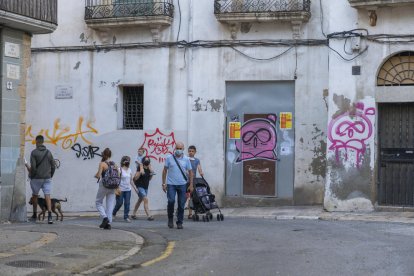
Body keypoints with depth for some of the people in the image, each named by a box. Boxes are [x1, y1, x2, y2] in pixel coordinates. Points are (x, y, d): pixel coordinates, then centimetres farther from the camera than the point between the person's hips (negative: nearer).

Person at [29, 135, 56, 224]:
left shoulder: (34, 152, -7)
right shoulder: (48, 152, 5)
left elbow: (33, 167, -13)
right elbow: (53, 166, 7)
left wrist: (31, 176, 1)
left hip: (37, 178, -2)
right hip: (47, 178, 2)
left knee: (35, 195, 16)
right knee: (47, 196, -4)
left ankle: (34, 215, 25)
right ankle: (49, 216, -20)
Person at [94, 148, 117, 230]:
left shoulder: (102, 164, -10)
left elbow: (98, 175, -17)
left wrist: (96, 175, 4)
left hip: (103, 186, -4)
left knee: (98, 202, 12)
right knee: (110, 205, 8)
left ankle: (104, 218, -8)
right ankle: (108, 223, 5)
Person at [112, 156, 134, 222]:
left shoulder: (130, 170, 9)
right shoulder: (120, 170, -9)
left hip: (128, 190, 5)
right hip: (121, 189, -5)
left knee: (127, 203, -2)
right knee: (119, 203, 1)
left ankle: (126, 217, 2)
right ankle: (113, 213, 26)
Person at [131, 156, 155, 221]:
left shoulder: (149, 168, 6)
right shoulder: (140, 168, -13)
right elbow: (135, 178, -16)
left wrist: (152, 174, -2)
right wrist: (140, 172, -28)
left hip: (146, 187, 8)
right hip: (140, 186, -8)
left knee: (140, 200, 16)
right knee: (146, 200, -18)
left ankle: (133, 214, 29)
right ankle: (148, 216, -21)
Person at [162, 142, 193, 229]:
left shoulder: (186, 159, 4)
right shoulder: (169, 158, 1)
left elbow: (190, 172, 9)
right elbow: (165, 171, 5)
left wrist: (191, 185, 4)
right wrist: (164, 183, 1)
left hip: (182, 185, 2)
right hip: (171, 184, -1)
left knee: (181, 204, 2)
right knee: (171, 201, -16)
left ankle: (179, 222, 13)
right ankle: (170, 217, 8)